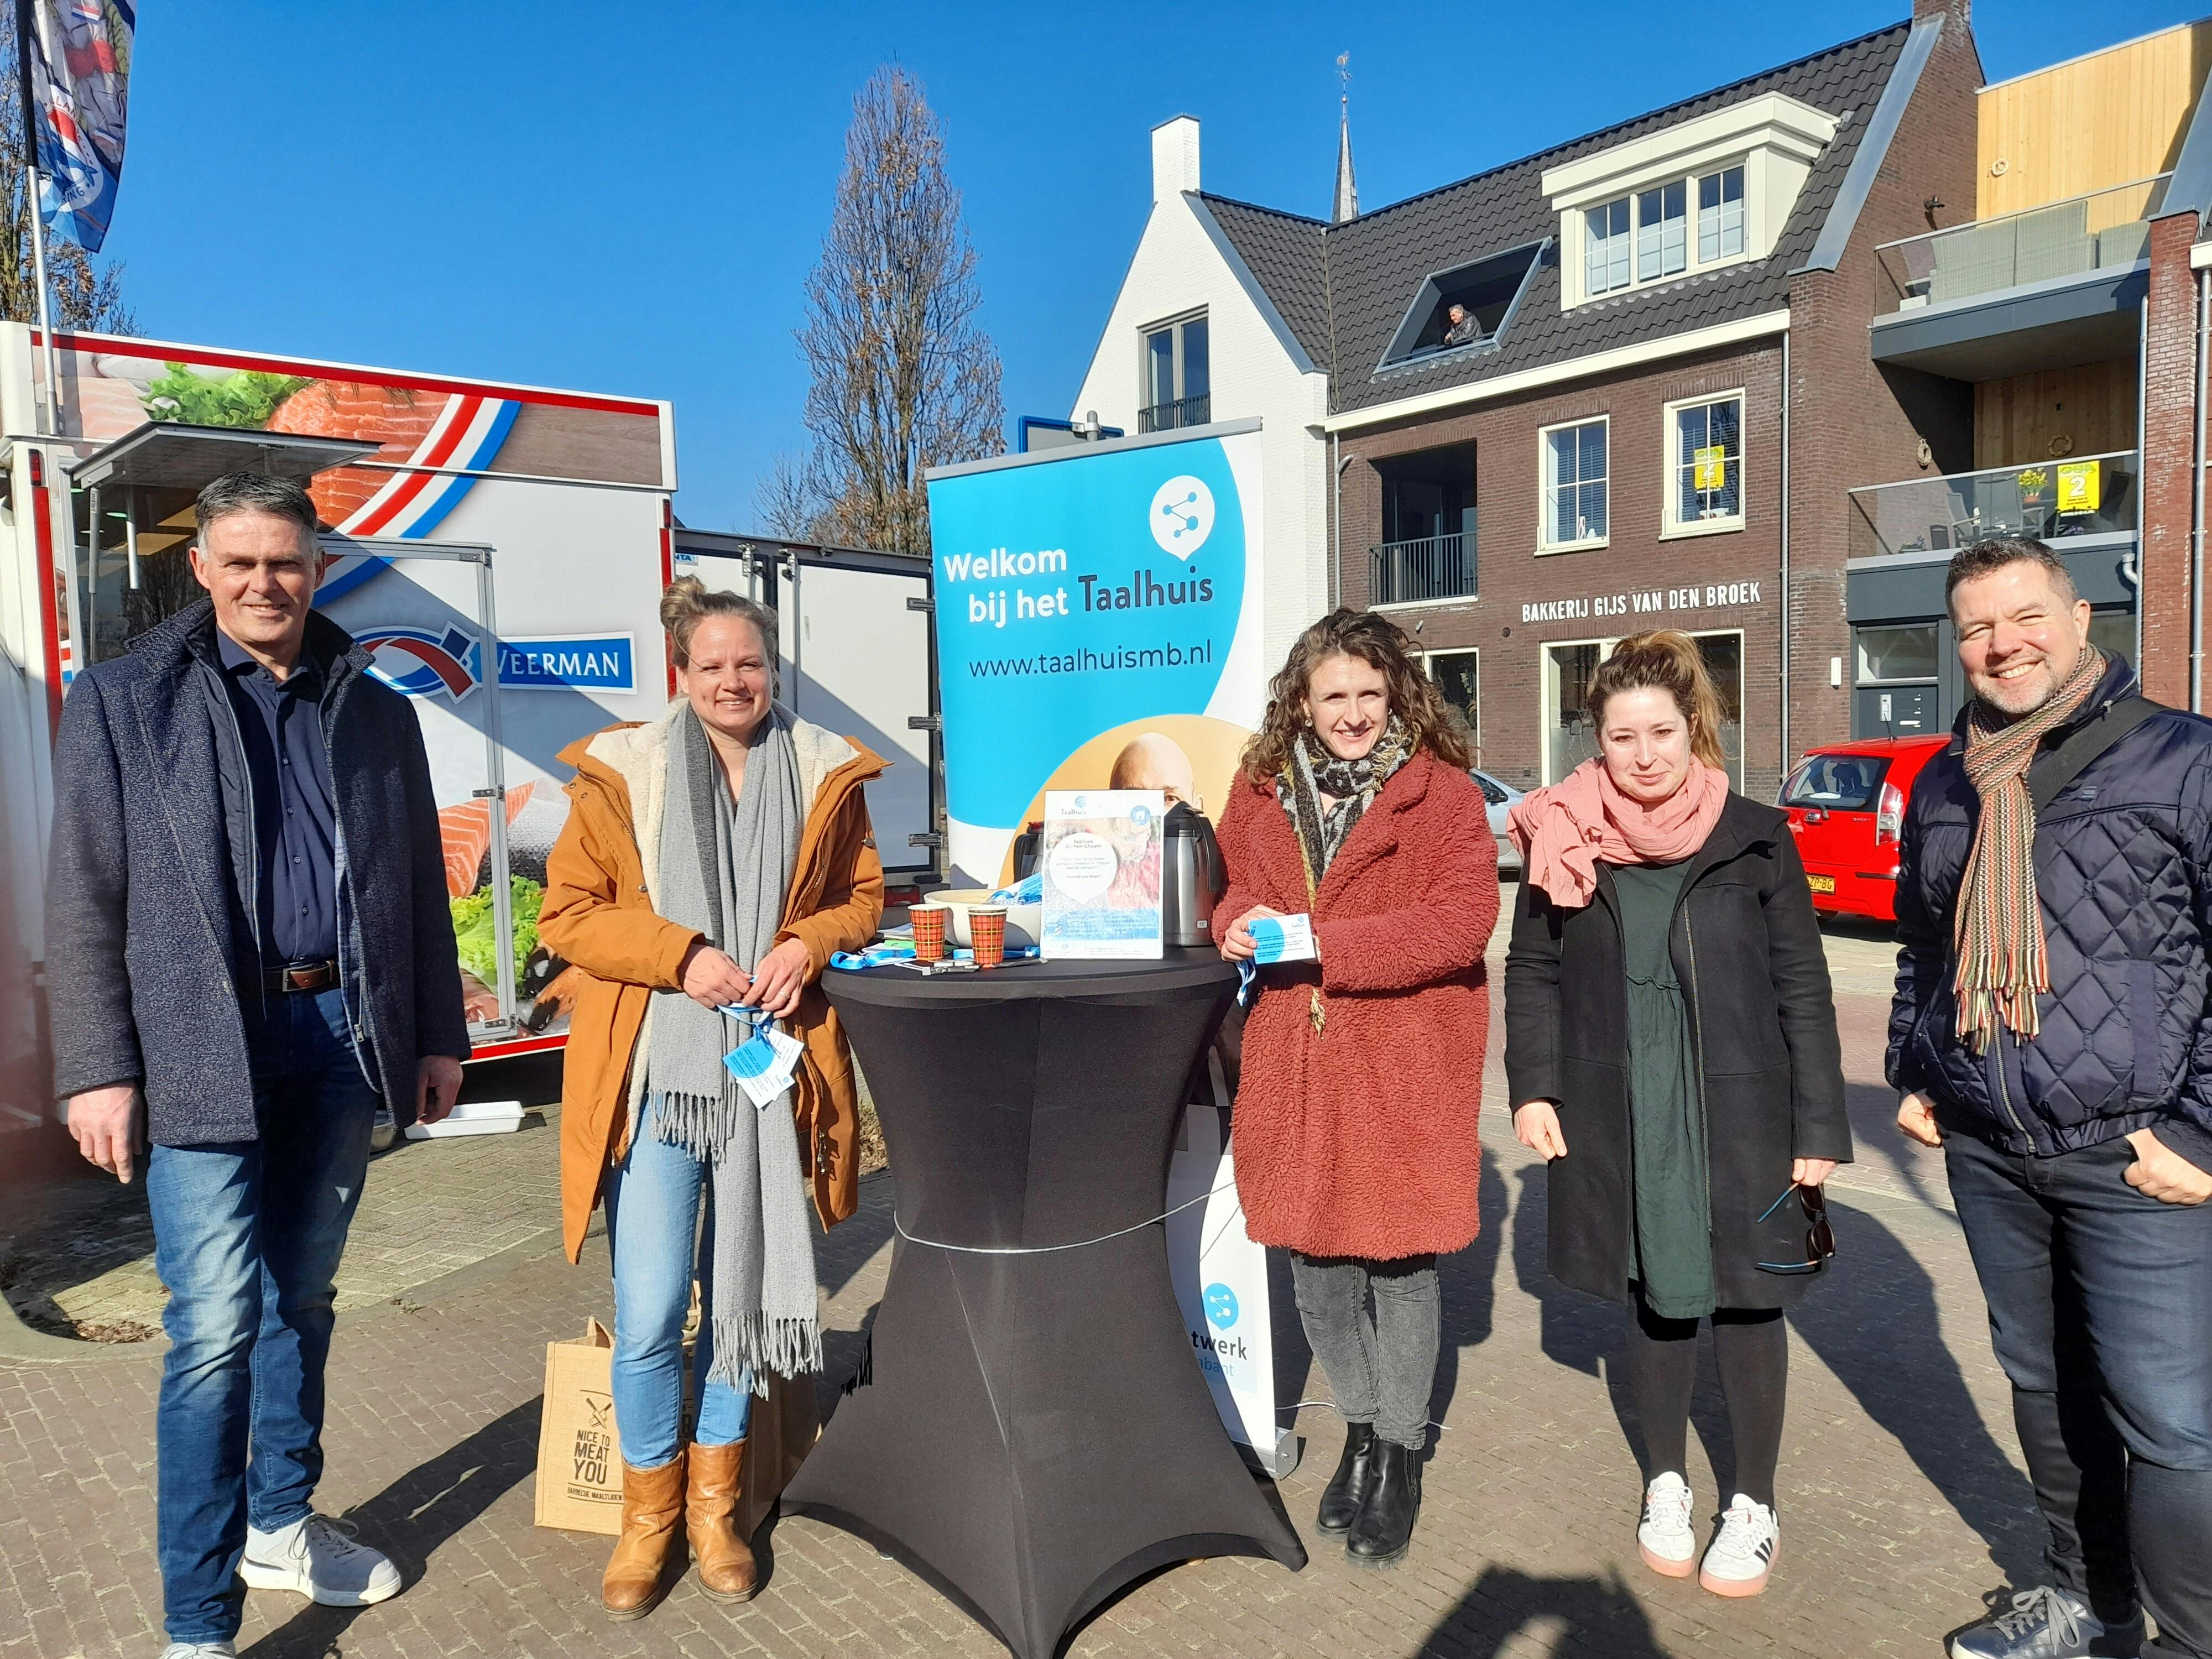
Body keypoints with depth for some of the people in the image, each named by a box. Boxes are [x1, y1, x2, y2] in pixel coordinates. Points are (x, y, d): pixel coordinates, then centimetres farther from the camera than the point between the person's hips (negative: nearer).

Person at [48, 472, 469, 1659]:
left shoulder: (375, 711, 10)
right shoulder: (123, 700, 1)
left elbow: (419, 886, 11)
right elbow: (86, 900, -2)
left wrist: (438, 1036, 9)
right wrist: (98, 1069, -8)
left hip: (342, 1037, 4)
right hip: (201, 1047, -3)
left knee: (302, 1297, 15)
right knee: (216, 1323, -6)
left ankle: (280, 1524, 33)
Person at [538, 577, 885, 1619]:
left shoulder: (824, 773, 7)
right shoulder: (621, 773, 0)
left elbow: (864, 898, 13)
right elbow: (567, 913, 1)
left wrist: (806, 944, -8)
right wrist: (681, 956, -13)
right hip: (653, 1073, -2)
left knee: (741, 1296, 11)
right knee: (649, 1312, -1)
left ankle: (714, 1503, 32)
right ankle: (649, 1512, 24)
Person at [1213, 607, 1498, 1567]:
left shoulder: (1442, 793, -5)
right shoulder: (1260, 790, 9)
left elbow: (1461, 921, -15)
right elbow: (1234, 884, 19)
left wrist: (1318, 940, -21)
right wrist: (1241, 922, -6)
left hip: (1404, 1059, -4)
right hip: (1292, 1055, 4)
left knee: (1399, 1259, 6)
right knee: (1313, 1257, 13)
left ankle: (1399, 1453, 29)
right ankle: (1360, 1429, 37)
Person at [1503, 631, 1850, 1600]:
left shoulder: (1754, 839, -5)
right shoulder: (1566, 840, -2)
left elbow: (1802, 986, -3)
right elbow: (1531, 974, 5)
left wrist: (1819, 1126, -5)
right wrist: (1533, 1089, -5)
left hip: (1740, 1117, -1)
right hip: (1620, 1119, 1)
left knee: (1746, 1301, 9)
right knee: (1655, 1297, 14)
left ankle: (1754, 1505, 29)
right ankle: (1667, 1485, 34)